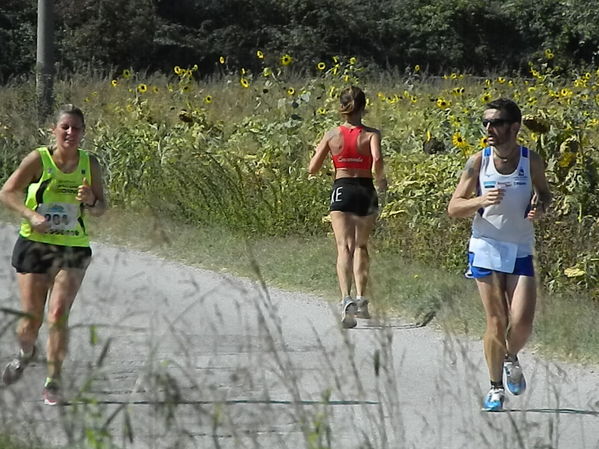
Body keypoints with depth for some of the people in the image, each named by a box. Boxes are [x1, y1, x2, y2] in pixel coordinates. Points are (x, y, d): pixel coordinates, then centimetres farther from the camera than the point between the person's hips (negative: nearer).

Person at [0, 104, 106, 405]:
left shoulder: (89, 164, 2)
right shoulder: (38, 160, -7)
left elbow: (100, 210, 8)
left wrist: (90, 201, -15)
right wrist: (32, 215, -28)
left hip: (74, 249, 1)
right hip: (34, 245, -1)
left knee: (58, 315, -13)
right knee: (31, 319, 2)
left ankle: (53, 382, -2)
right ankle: (25, 354, 37)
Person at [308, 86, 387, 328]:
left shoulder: (332, 135, 0)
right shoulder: (371, 134, -4)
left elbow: (313, 169, 2)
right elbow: (377, 159, -21)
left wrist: (319, 150, 21)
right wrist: (381, 180, -2)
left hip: (341, 191, -1)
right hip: (365, 191, 1)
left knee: (345, 247, -9)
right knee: (361, 246, 18)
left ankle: (347, 299, -29)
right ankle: (361, 300, 17)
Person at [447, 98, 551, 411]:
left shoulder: (532, 161, -3)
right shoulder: (478, 162, -6)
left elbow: (544, 194, 16)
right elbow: (453, 208, -4)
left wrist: (540, 207, -8)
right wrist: (481, 201, -23)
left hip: (521, 251, 1)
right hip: (486, 248, -1)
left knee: (522, 322, -10)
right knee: (496, 321, -3)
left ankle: (511, 358, 24)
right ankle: (495, 388, 14)